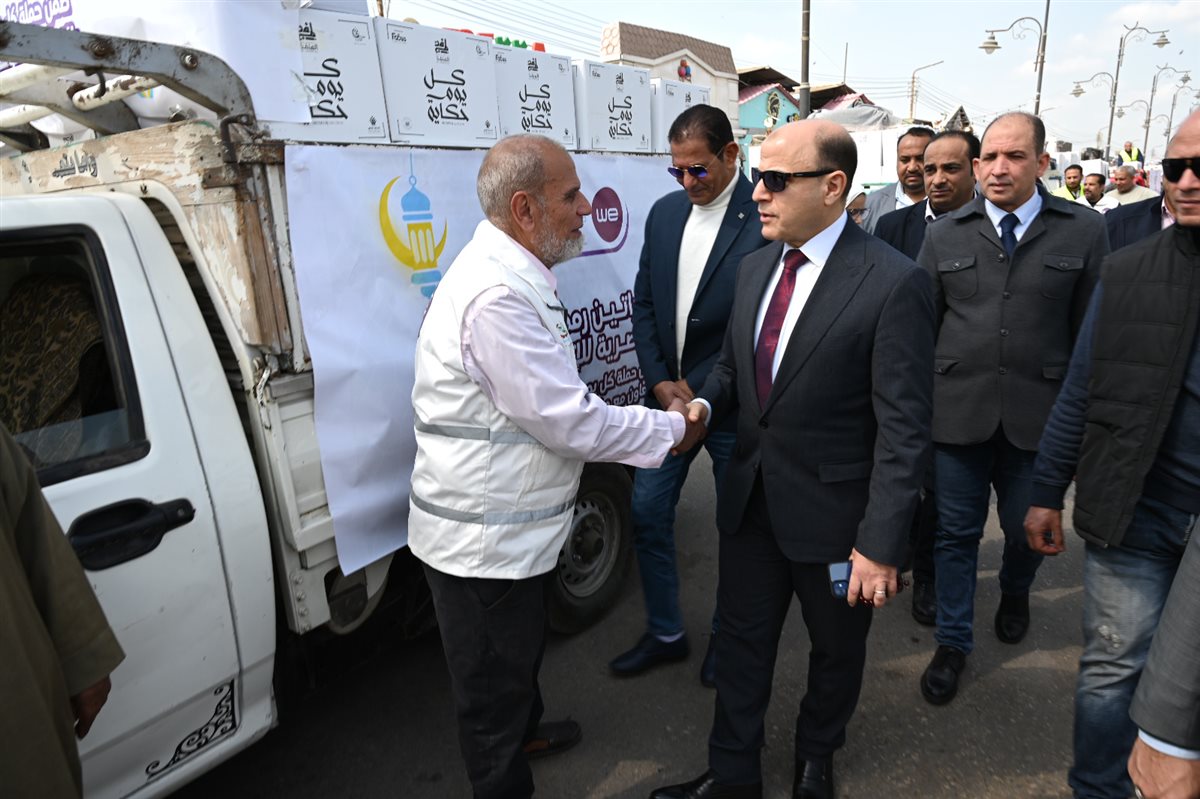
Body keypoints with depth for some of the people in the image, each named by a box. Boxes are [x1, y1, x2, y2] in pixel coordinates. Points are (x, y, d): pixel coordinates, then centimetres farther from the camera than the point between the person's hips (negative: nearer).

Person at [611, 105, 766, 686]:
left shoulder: (765, 219, -13)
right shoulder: (664, 213, 6)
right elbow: (645, 302, 8)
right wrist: (660, 381, -3)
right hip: (669, 395, 6)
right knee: (647, 515, 10)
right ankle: (664, 633, 31)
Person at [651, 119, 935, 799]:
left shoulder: (894, 283, -18)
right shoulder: (755, 268, 3)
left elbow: (904, 429, -18)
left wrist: (881, 544, -19)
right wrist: (707, 403, -7)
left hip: (833, 513, -5)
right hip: (752, 502, 5)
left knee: (836, 648, 21)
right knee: (742, 641, 18)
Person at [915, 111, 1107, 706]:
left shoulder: (1083, 232, 0)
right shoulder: (944, 235, 3)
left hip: (1039, 417, 0)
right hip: (957, 411, 0)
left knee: (1029, 529, 17)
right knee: (955, 533, 10)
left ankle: (1014, 593, 52)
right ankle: (953, 642, 29)